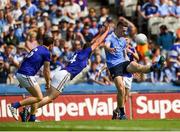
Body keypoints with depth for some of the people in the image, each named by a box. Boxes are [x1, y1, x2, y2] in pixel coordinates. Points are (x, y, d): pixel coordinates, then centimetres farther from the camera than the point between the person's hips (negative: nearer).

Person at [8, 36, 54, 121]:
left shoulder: (37, 49, 20)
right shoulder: (46, 53, -4)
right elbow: (46, 71, 0)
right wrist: (48, 83, 15)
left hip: (20, 73, 9)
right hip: (26, 75, -9)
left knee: (36, 96, 18)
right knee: (39, 98, -6)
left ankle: (32, 118, 15)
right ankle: (15, 105, -13)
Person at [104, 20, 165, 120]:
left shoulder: (123, 40, 18)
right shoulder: (110, 38, -6)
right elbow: (106, 46, -29)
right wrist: (110, 49, -54)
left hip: (123, 63, 5)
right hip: (114, 66, -5)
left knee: (135, 65, -30)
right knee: (121, 89, -17)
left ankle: (154, 67, -58)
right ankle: (122, 113, -7)